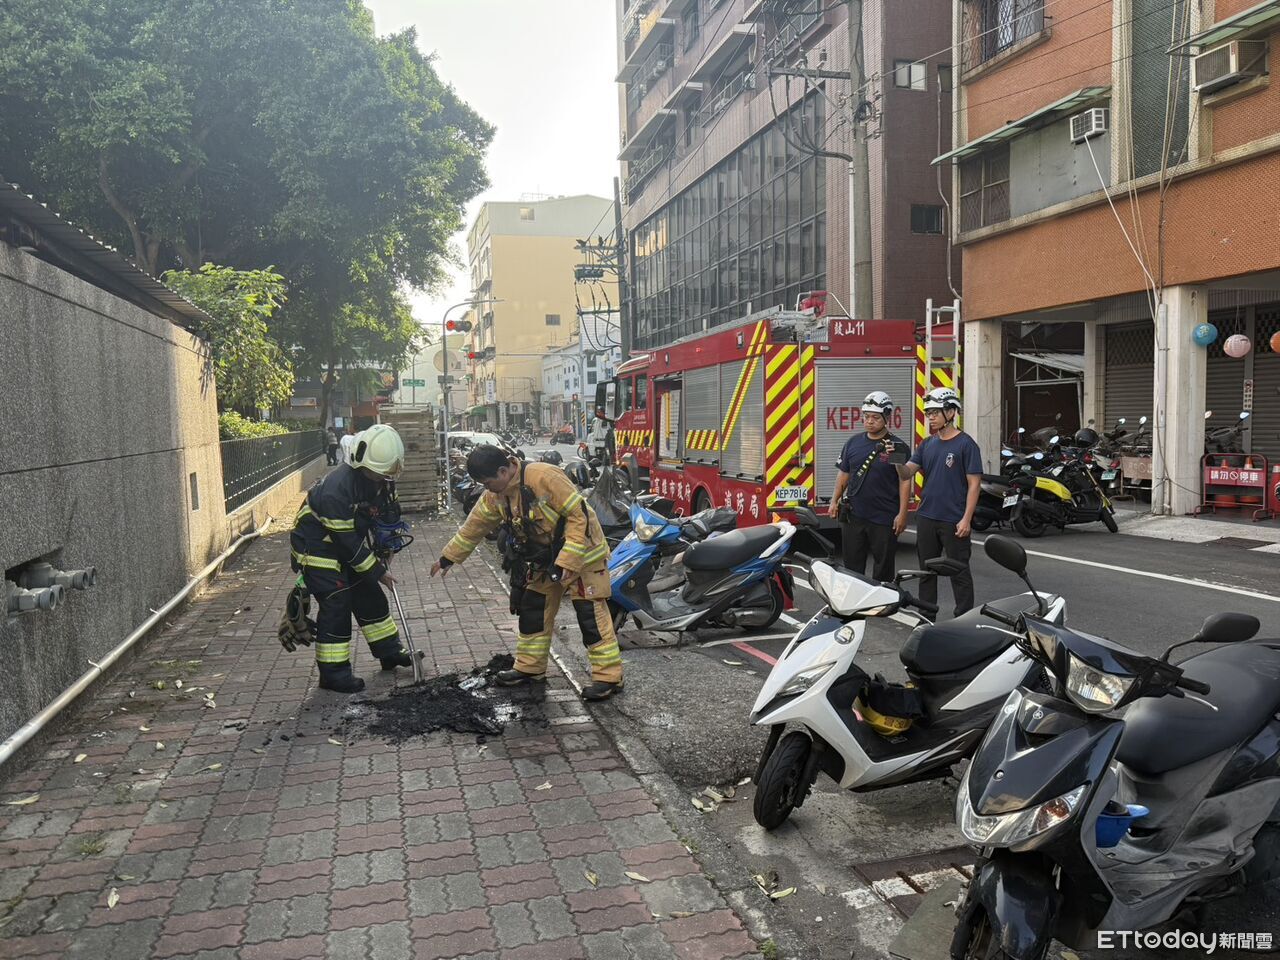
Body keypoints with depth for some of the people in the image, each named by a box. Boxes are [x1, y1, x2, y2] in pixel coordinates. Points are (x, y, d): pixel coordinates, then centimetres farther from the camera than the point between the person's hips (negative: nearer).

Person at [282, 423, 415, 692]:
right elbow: (347, 541, -28)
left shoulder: (382, 481, -9)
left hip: (349, 546, 8)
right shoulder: (336, 488, -33)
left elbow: (388, 516, 6)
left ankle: (389, 652, 26)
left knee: (370, 596, 12)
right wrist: (376, 571, -20)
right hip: (317, 548, -8)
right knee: (336, 605, -10)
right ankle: (333, 673, 0)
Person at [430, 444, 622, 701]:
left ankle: (608, 676, -2)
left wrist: (567, 561, -26)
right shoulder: (495, 496, -3)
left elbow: (579, 515, -27)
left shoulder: (544, 477, -28)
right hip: (545, 559, 8)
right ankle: (530, 668, 27)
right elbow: (474, 526, 11)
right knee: (532, 611, 13)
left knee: (591, 615, -9)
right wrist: (448, 557, 15)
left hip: (581, 553, -8)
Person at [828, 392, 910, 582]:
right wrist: (834, 501, 9)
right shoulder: (853, 442, 7)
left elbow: (905, 481, -6)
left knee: (883, 566, 6)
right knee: (852, 564, 10)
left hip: (884, 518, -3)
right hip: (853, 515, 4)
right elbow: (843, 474, 14)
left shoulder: (898, 447, -4)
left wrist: (902, 514, -10)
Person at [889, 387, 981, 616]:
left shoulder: (966, 444, -7)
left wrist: (966, 519, -15)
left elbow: (974, 483, -9)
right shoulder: (927, 444, 10)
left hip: (954, 521, -6)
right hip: (926, 518, 6)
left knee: (959, 572, 2)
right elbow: (907, 474, 5)